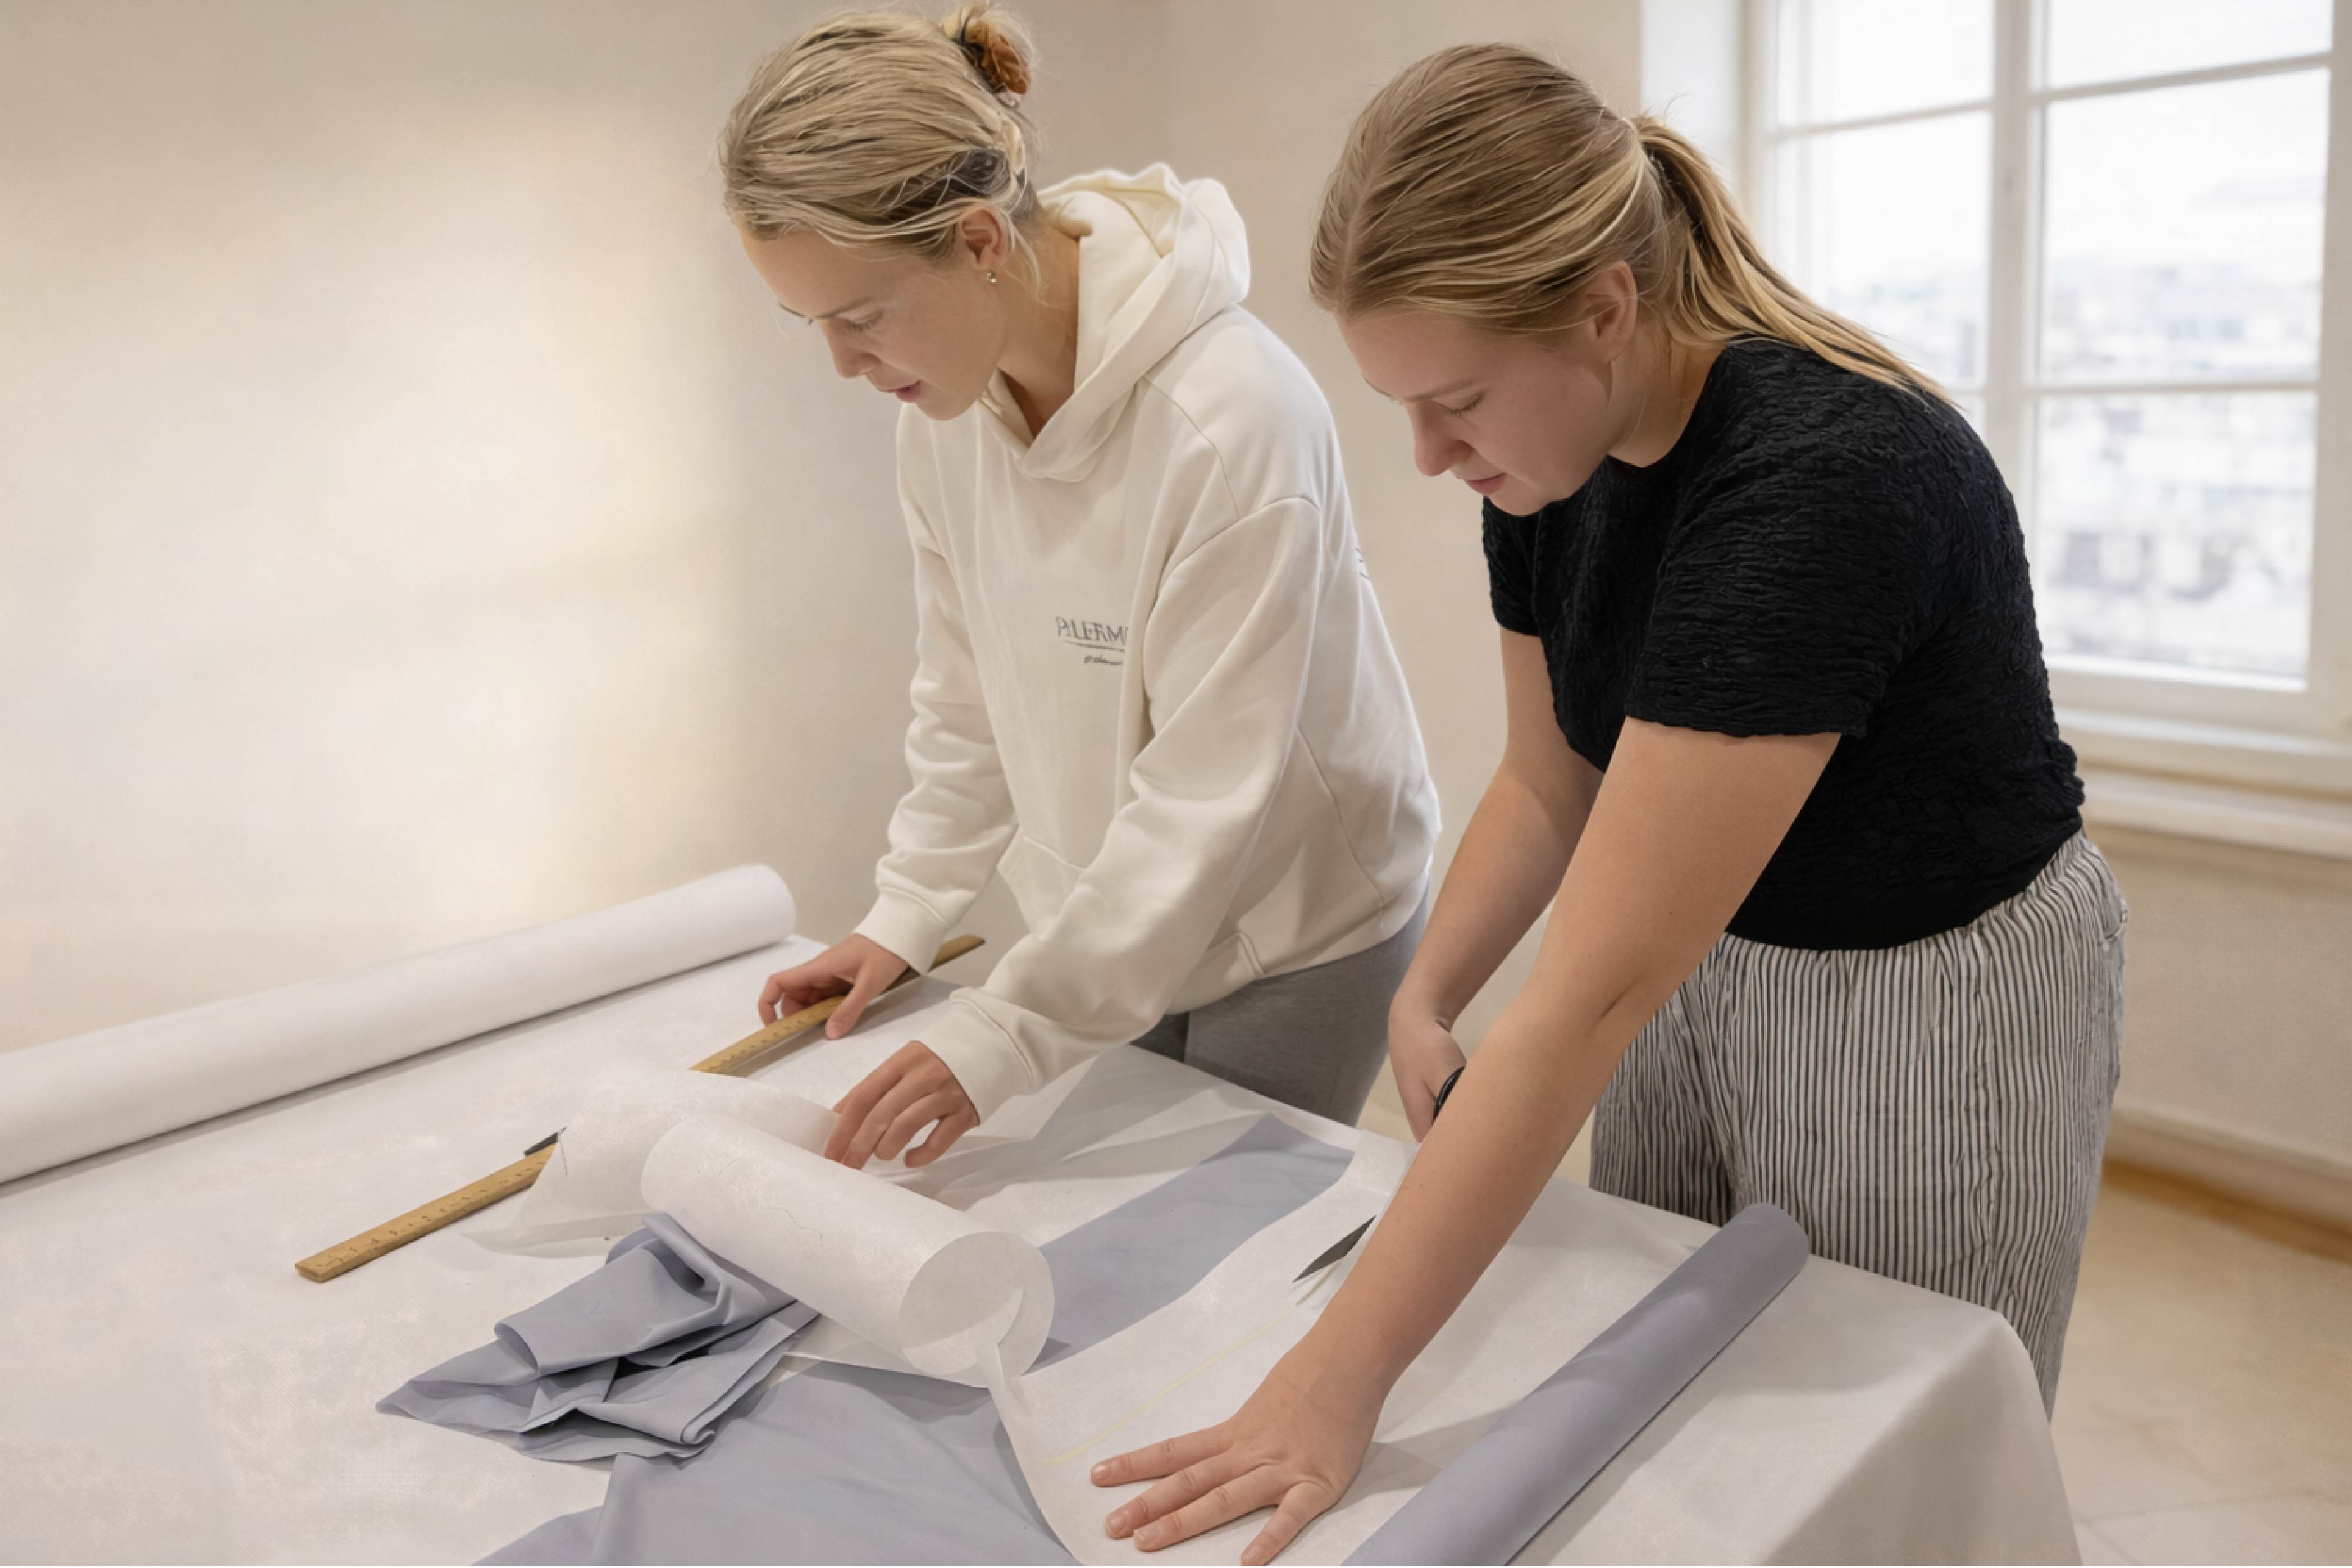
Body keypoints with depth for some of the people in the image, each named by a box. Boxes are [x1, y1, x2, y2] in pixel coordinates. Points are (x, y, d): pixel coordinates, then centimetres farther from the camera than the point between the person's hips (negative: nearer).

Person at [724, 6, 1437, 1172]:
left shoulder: (1233, 418, -30)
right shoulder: (940, 402, -7)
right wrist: (905, 914, 1)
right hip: (1119, 916, 6)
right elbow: (967, 697, 5)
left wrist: (1007, 1030, -27)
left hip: (1293, 924, -6)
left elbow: (1211, 791, -28)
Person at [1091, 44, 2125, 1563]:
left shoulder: (1821, 475, -34)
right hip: (1702, 962, 7)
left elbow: (1590, 998, -37)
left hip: (1935, 1000, -6)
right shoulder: (1554, 461, -10)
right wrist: (1420, 1007, -12)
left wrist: (1338, 1382, -34)